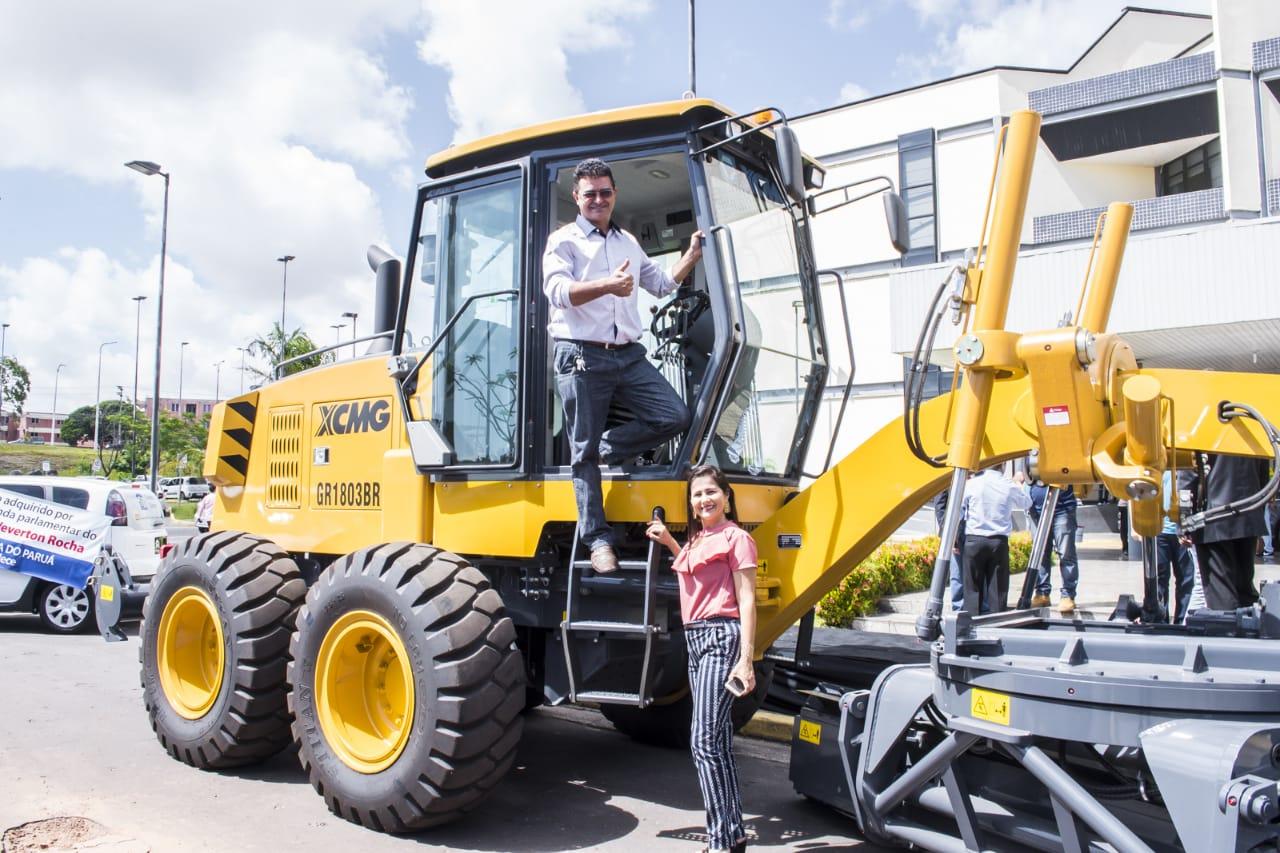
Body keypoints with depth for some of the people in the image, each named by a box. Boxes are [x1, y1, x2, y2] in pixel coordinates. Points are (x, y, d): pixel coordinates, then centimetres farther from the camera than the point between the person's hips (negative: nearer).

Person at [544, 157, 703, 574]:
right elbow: (557, 290, -16)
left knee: (674, 417, -9)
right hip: (582, 355, -5)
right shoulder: (564, 240, 2)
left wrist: (691, 256, 19)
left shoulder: (628, 243, 22)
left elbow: (661, 284, 33)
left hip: (627, 354, 6)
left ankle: (605, 448, 9)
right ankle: (598, 538, 5)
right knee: (583, 447, -3)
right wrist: (606, 285, -31)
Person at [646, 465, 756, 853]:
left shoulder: (735, 537, -6)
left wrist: (745, 660, -16)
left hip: (721, 637, -9)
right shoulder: (697, 539, 16)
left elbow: (747, 602, -10)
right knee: (719, 742, 12)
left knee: (704, 741, -13)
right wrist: (668, 541, 25)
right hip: (695, 640, 9)